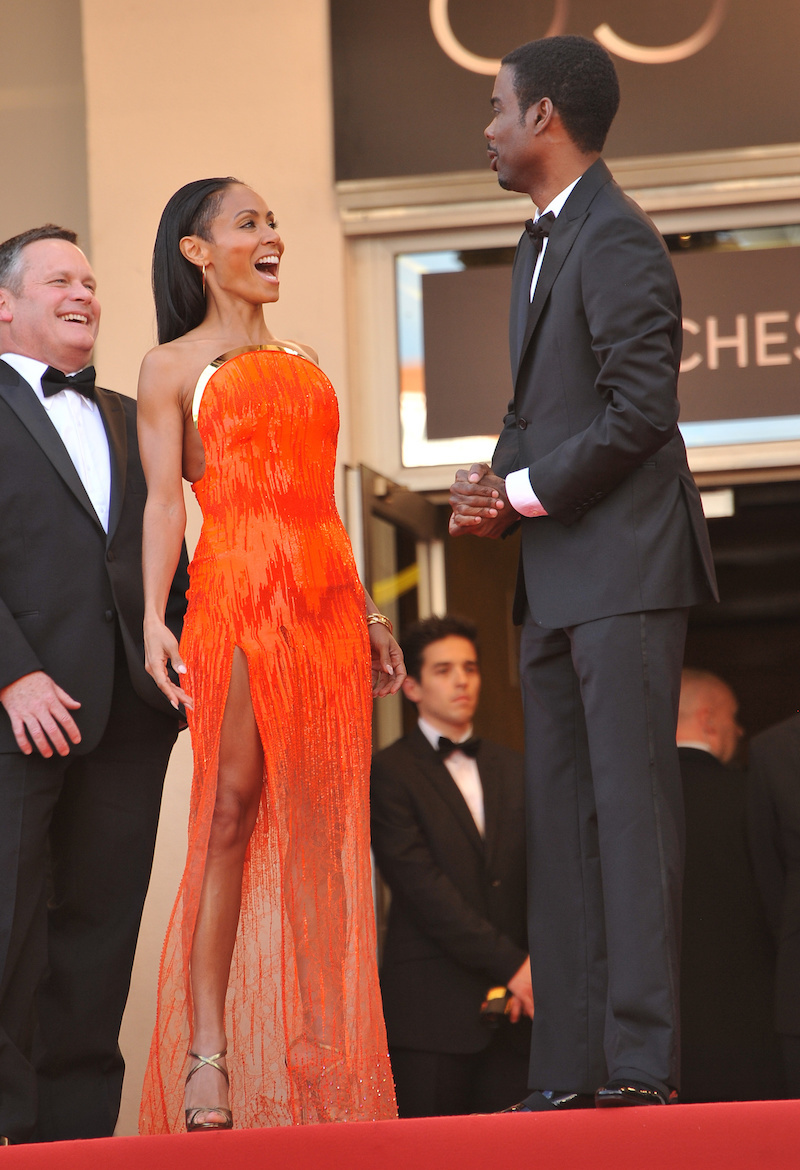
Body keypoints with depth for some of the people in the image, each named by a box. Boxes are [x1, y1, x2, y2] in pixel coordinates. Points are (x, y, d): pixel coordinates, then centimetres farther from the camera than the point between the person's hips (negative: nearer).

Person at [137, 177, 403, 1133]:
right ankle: (208, 1053, -9)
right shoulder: (172, 366, 8)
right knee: (230, 816, -9)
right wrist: (154, 616, -14)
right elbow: (164, 500, -2)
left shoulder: (303, 363, 24)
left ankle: (325, 1058, 2)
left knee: (323, 829, 1)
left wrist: (370, 613, 19)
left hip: (326, 603, 5)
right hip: (236, 596, -5)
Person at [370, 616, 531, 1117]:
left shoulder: (513, 769, 19)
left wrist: (534, 966, -6)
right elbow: (423, 888, -9)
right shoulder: (389, 773, 1)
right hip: (433, 1014, -4)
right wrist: (509, 963, -13)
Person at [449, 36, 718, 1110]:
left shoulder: (617, 240, -10)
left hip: (622, 568, -10)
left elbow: (639, 408, -17)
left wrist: (525, 493, -11)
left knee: (630, 805, -10)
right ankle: (571, 1065, 9)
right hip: (555, 578, 10)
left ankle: (641, 1061, -11)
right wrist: (495, 485, 4)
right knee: (560, 819, 7)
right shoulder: (540, 246, 21)